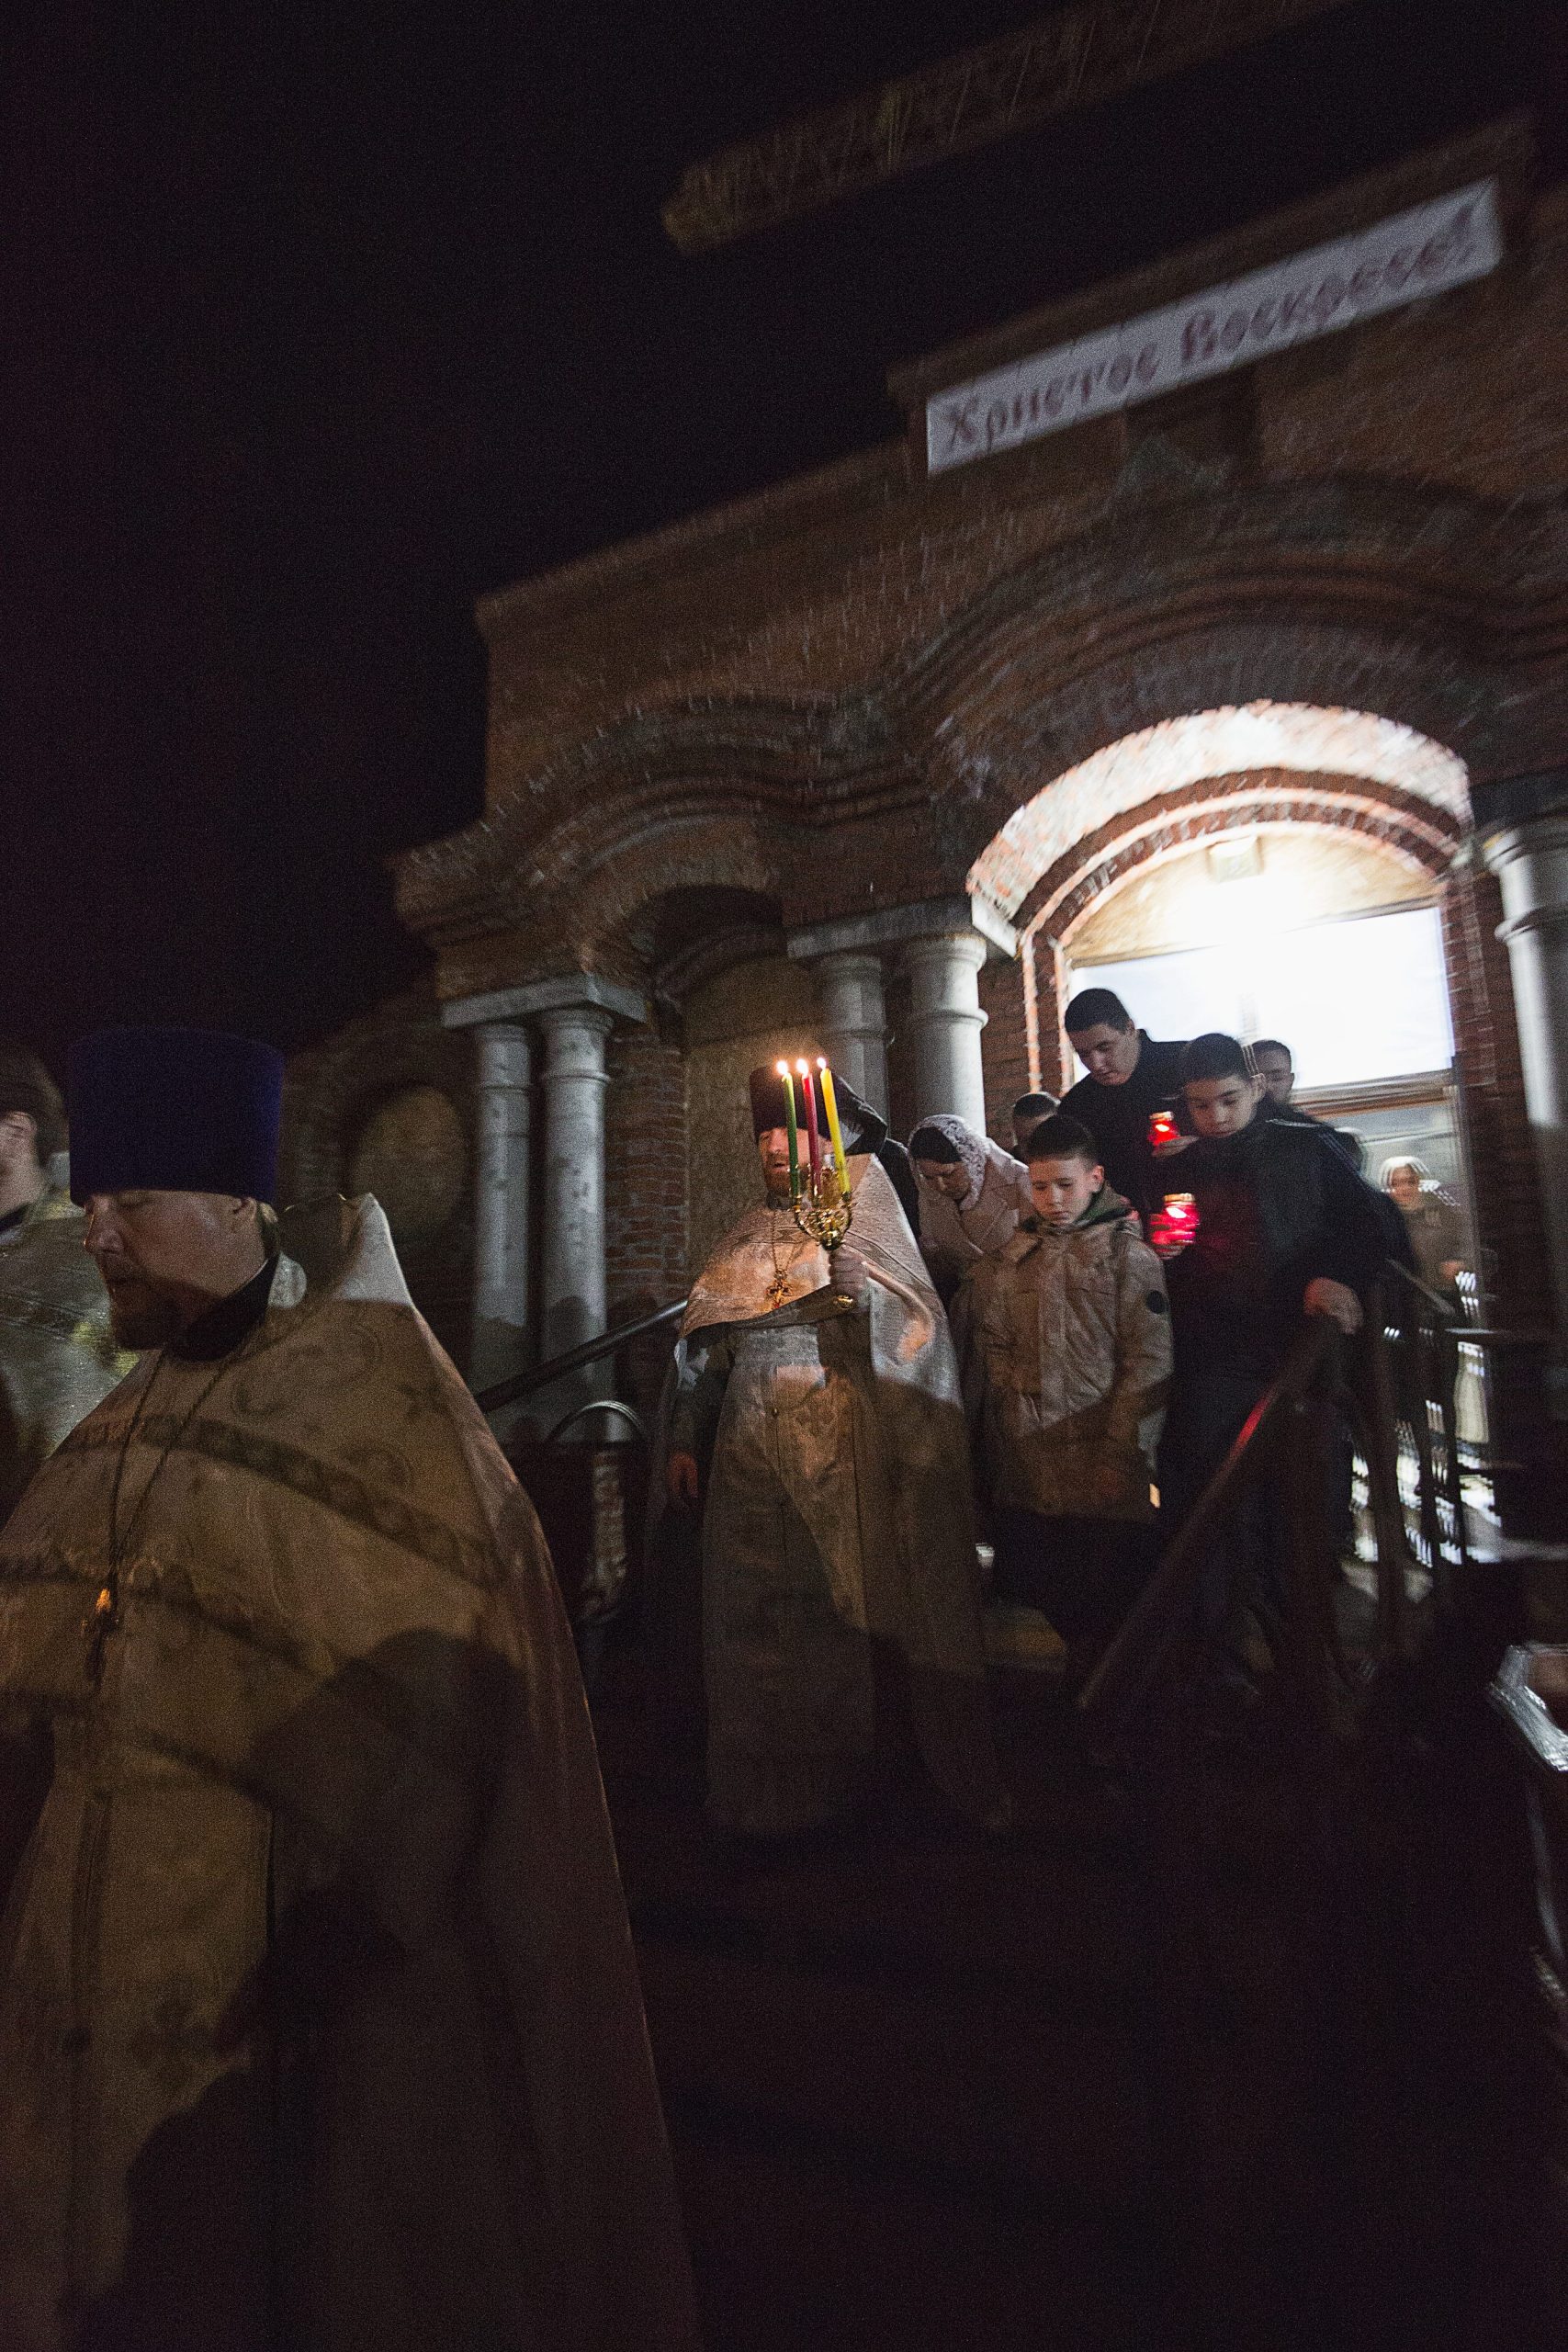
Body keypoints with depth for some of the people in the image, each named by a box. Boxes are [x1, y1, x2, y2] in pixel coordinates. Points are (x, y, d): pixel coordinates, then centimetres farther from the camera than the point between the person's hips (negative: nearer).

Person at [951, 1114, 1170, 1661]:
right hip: (1024, 1477, 4)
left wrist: (1122, 1456, -13)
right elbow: (994, 1352, 11)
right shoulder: (1012, 1259, 11)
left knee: (1106, 1615, 5)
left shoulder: (1127, 1254, -2)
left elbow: (1147, 1363, -9)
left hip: (1100, 1472, -4)